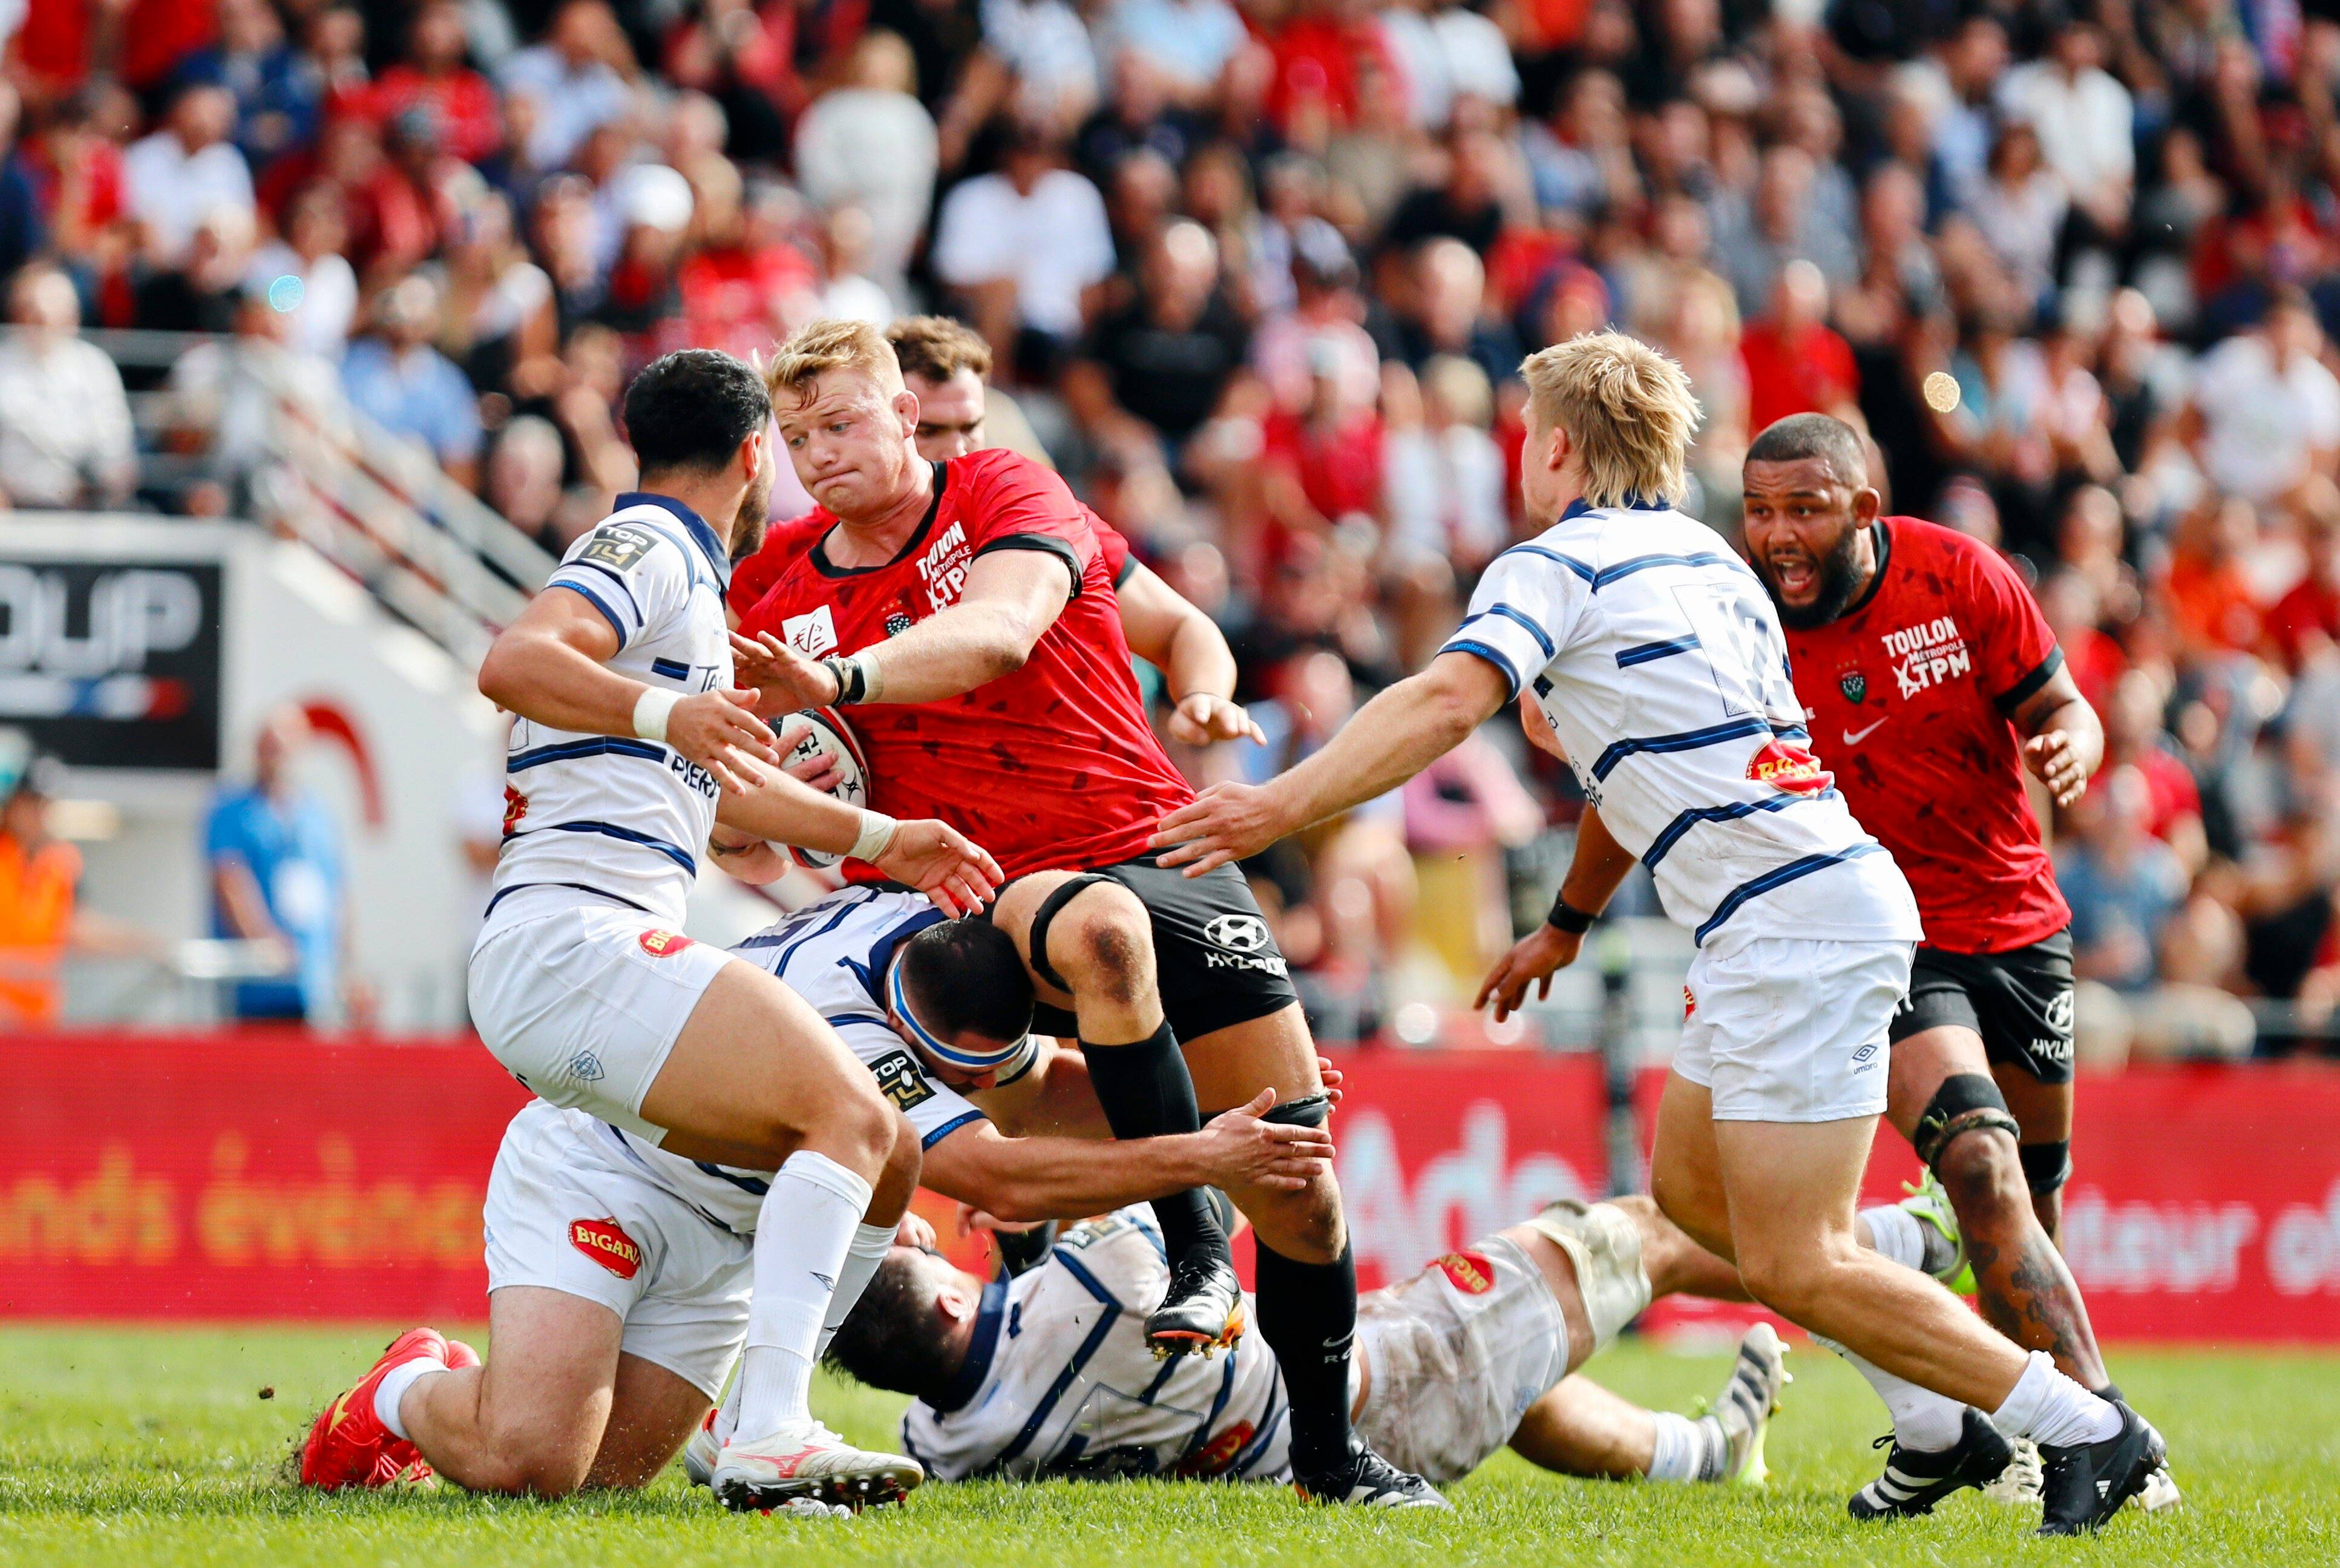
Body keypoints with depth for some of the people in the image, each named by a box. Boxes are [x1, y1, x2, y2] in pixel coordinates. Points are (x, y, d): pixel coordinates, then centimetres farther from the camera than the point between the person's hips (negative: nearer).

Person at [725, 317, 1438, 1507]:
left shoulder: (1006, 493, -5)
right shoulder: (790, 593, 5)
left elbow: (998, 632, -26)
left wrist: (837, 679, -40)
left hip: (1157, 844, 0)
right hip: (1001, 890, 0)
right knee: (1099, 929, -39)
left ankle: (1327, 1451, 17)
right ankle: (1190, 1245, -31)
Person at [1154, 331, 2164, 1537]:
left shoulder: (1554, 567, -4)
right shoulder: (1702, 559, 22)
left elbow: (1443, 704, -21)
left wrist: (1276, 810, -24)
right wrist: (1566, 924, 44)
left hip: (1793, 923, -9)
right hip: (1821, 895, 9)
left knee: (1792, 1264, -7)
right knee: (1688, 1185, 20)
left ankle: (2086, 1434, -7)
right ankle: (1946, 1407, 19)